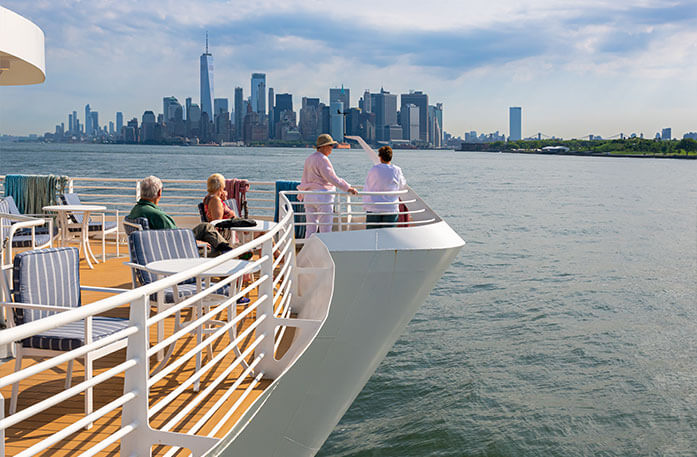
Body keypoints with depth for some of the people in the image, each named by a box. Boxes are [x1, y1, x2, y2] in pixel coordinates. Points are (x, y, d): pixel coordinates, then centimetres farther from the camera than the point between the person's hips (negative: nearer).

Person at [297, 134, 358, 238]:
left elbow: (304, 178, 24)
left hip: (309, 196, 9)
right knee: (325, 229, -4)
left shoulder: (309, 159, 15)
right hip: (323, 196, -9)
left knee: (311, 228, 10)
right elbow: (331, 177, -20)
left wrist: (301, 194, 36)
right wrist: (347, 188, -20)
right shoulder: (322, 159, -13)